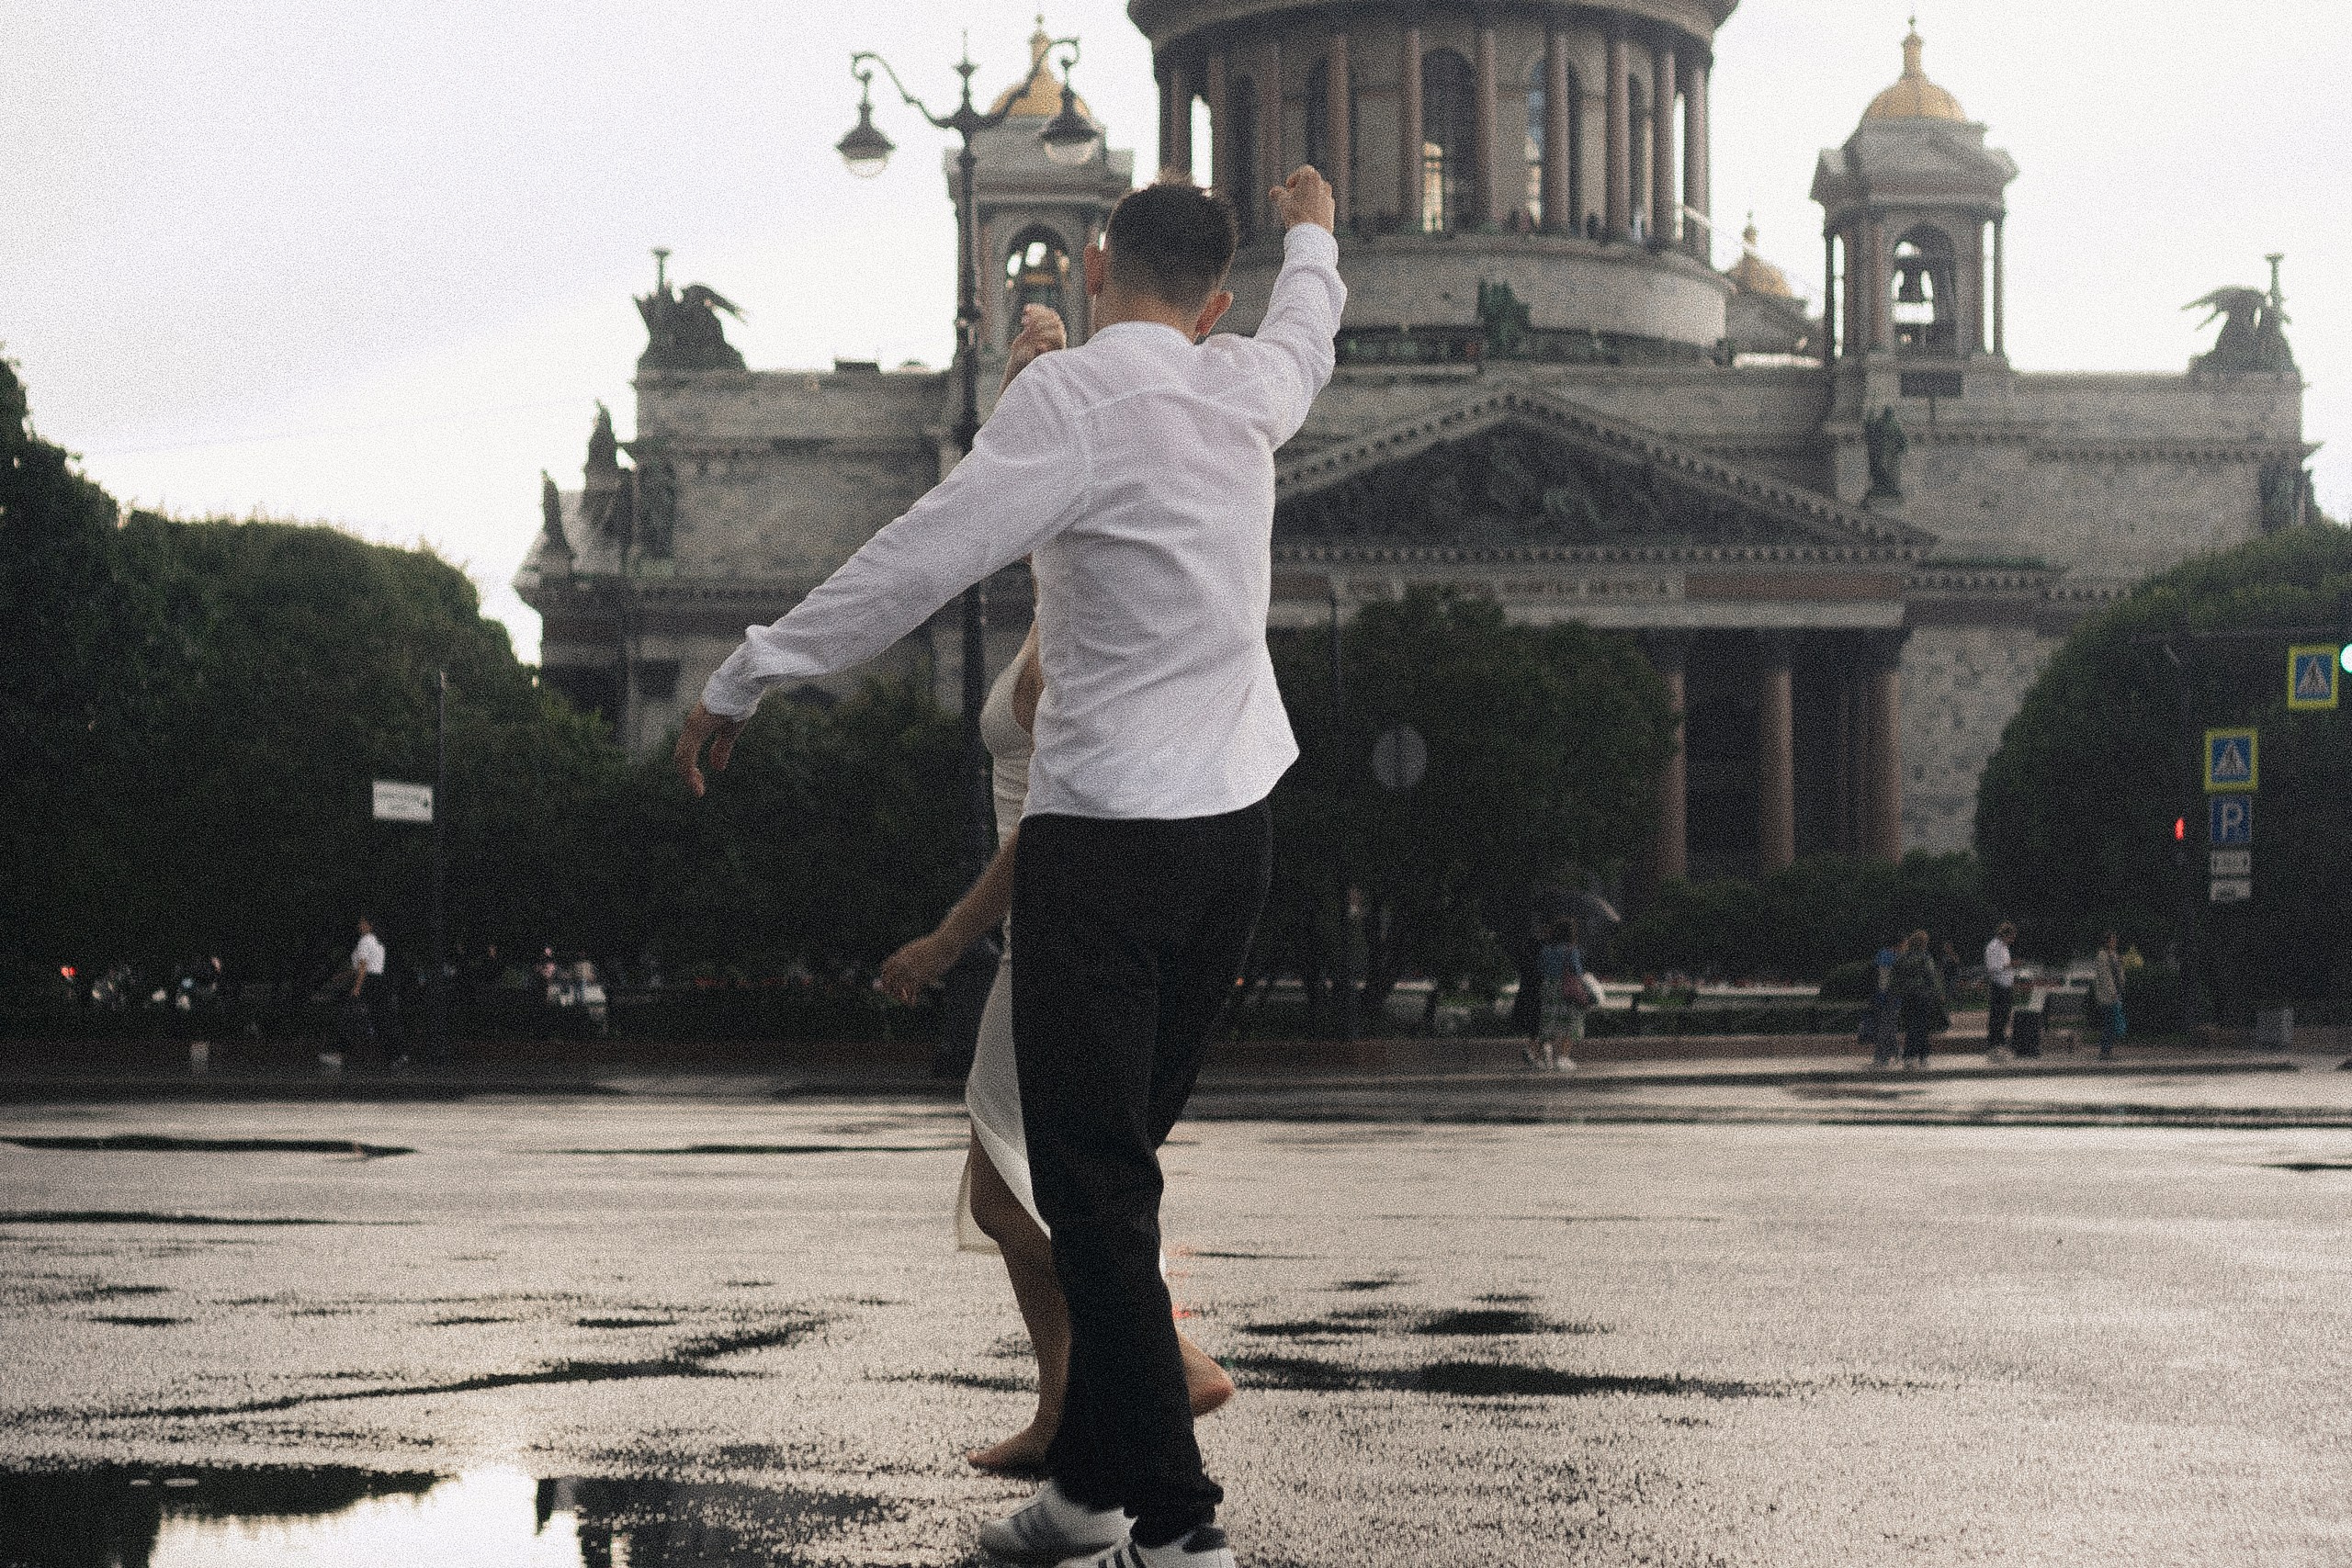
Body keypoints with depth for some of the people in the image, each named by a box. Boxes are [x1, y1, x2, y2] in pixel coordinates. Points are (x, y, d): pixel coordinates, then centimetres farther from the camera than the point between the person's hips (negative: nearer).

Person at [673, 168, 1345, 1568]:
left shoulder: (1073, 397, -11)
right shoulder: (1247, 391, 10)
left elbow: (921, 559, -18)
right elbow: (1307, 335, 34)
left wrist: (745, 681, -11)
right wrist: (1311, 233, 56)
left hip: (1106, 835, -7)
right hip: (1237, 823, 7)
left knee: (1095, 1182, -5)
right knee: (1121, 1165, 14)